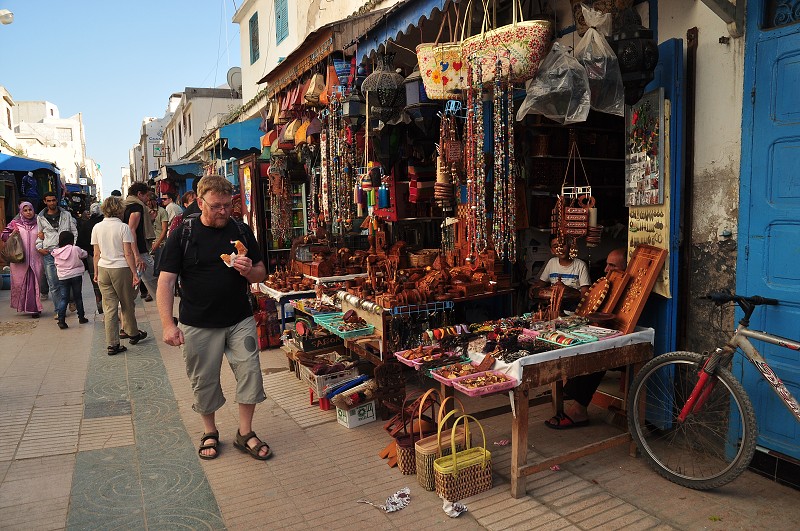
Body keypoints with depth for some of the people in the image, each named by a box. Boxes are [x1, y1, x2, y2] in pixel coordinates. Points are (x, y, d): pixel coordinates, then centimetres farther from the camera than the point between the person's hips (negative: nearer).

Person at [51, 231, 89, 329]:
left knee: (63, 298, 5)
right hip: (76, 276, -2)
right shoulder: (75, 249, -11)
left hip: (62, 277, 2)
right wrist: (85, 252, 25)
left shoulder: (56, 252, 1)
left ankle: (61, 320, -4)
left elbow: (56, 264, 12)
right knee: (78, 297, 10)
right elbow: (84, 254, 4)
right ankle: (81, 317, 20)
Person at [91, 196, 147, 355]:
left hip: (103, 269, 4)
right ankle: (133, 334, 31)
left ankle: (112, 344, 8)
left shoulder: (97, 227, 3)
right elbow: (128, 253, -11)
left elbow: (96, 254, 6)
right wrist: (134, 273, -7)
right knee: (127, 305, 13)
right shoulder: (123, 227, -9)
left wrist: (96, 272, 16)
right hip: (121, 269, -4)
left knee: (109, 307, 6)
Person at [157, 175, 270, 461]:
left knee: (249, 372, -1)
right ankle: (209, 432, 32)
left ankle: (245, 433, 17)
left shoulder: (241, 230, 3)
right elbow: (166, 280, -7)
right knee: (204, 380, 10)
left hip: (240, 320, 2)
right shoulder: (183, 234, -5)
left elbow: (261, 273, 9)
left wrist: (249, 271, -15)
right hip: (198, 325, -2)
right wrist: (168, 324, -15)